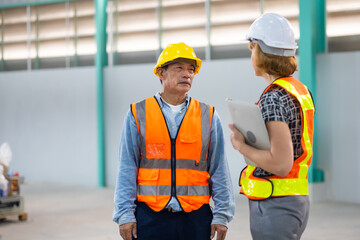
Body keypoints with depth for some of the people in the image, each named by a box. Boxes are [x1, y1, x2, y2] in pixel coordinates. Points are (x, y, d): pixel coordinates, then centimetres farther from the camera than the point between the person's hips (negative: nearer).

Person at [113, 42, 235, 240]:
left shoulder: (208, 117, 8)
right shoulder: (137, 115, 5)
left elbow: (219, 170, 7)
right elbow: (127, 169, 3)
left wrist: (222, 214, 2)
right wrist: (125, 214, -3)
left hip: (195, 218, 1)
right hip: (149, 218, -1)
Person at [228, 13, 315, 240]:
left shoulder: (273, 98, -17)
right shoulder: (301, 91, 12)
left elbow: (281, 164, -24)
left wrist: (242, 146, -11)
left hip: (274, 206, -10)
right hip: (297, 201, 10)